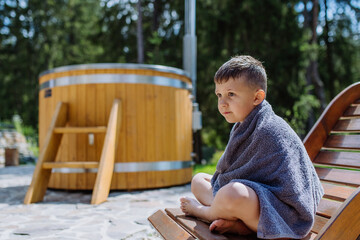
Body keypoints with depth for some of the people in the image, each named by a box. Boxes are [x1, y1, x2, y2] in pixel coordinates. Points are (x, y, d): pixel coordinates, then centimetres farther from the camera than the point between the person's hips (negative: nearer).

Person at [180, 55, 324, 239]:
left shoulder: (268, 130, -21)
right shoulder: (243, 126, 9)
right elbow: (226, 173, 14)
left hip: (284, 212, -10)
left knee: (233, 193, -40)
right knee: (199, 179, 16)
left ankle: (202, 211, -2)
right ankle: (238, 222, -11)